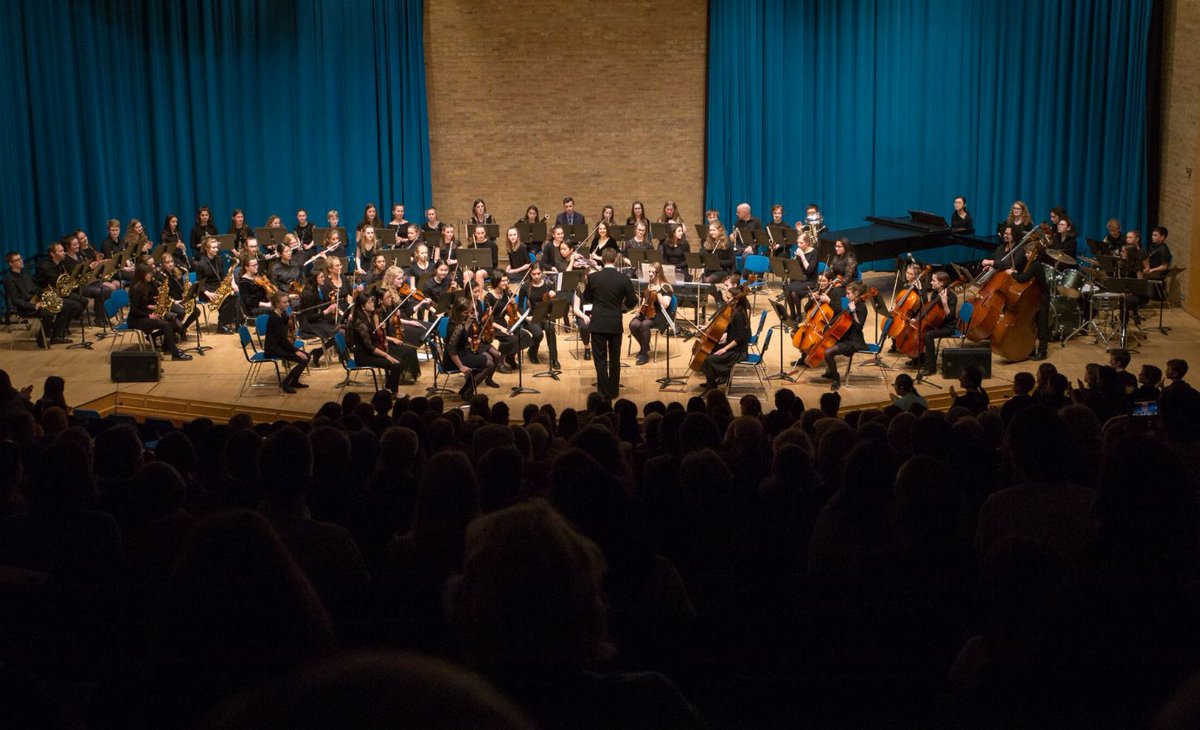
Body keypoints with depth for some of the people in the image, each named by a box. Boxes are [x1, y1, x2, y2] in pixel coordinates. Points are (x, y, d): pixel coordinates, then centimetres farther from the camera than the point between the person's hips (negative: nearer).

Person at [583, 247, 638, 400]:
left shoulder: (593, 277, -6)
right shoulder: (624, 279, -8)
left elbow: (586, 299, 6)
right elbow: (632, 302, -3)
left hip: (598, 324, -1)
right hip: (615, 324, 1)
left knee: (600, 359, 4)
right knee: (614, 359, 15)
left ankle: (604, 393, 1)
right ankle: (613, 391, 24)